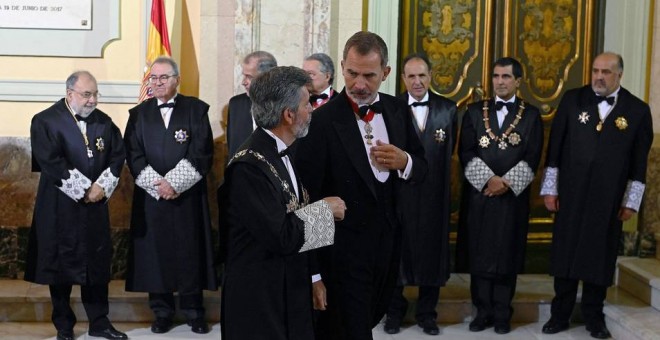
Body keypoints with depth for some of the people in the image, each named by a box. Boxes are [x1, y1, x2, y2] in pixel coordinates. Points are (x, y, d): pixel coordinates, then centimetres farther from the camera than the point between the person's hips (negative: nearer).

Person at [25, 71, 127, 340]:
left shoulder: (104, 121, 7)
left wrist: (102, 186, -10)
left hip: (96, 205, 4)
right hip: (60, 208, -4)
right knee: (61, 265, 5)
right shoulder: (45, 121, -9)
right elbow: (50, 162, -18)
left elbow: (118, 155, 4)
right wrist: (84, 190, -17)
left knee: (98, 263, 9)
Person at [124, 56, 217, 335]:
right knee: (155, 251, 4)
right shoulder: (139, 114, 8)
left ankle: (193, 311, 14)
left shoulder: (196, 109, 1)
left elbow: (202, 153, -6)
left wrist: (174, 182, -13)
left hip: (188, 195, -2)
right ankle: (162, 312, 14)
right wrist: (157, 184, -11)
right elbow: (134, 155, 1)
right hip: (150, 196, 2)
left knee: (190, 251, 3)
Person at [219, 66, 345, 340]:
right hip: (260, 301, -9)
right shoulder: (249, 166, -22)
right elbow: (282, 237, -25)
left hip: (290, 292, 9)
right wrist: (325, 210, -12)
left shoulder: (280, 153, 8)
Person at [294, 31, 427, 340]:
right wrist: (313, 273, -17)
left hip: (388, 243, 7)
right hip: (344, 252, -6)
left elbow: (421, 167, 10)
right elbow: (306, 198, -16)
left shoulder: (397, 110, 1)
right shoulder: (321, 121, -17)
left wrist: (404, 162, -16)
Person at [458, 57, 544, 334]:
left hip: (513, 196, -1)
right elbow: (466, 152, -1)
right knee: (480, 253, 4)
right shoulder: (474, 111, 6)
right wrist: (489, 179, -13)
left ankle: (502, 314, 12)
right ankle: (483, 311, 13)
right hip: (479, 194, 1)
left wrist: (507, 182, -14)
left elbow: (532, 158, -2)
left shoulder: (531, 115, 4)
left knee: (507, 255, 3)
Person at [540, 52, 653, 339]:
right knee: (565, 254, 8)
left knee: (600, 257, 9)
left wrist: (631, 201, -2)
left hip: (608, 200, 0)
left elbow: (639, 162, 0)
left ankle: (594, 317, 24)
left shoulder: (638, 110, -1)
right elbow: (555, 146, 0)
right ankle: (560, 314, 21)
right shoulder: (572, 99, 0)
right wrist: (550, 189, -2)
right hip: (570, 195, 0)